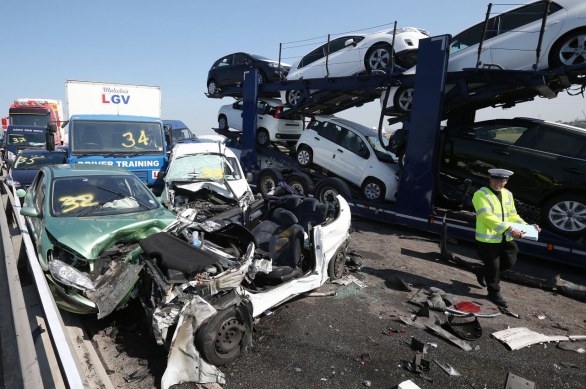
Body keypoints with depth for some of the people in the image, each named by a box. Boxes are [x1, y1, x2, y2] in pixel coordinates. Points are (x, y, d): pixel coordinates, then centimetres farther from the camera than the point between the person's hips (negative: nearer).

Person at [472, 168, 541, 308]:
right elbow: (488, 217, -26)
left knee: (509, 262, 14)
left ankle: (482, 273, 38)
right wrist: (510, 229, -32)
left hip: (505, 238, 7)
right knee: (493, 267, 5)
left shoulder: (507, 194, 10)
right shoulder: (481, 195, -16)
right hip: (488, 239, -7)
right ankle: (494, 294, 27)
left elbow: (512, 215, 16)